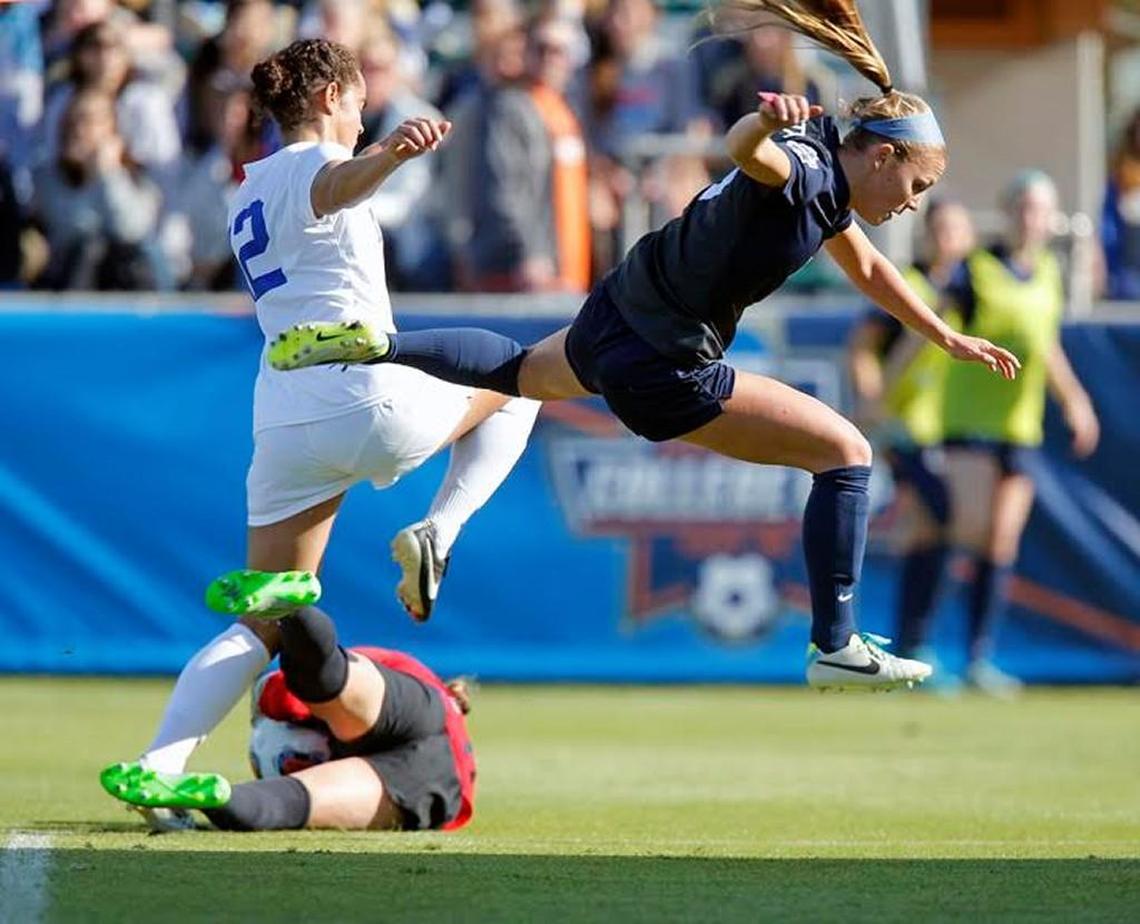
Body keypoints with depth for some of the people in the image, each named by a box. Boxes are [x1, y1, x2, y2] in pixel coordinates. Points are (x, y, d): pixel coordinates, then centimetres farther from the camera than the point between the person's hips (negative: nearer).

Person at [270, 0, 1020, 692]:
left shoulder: (831, 190, 6)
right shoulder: (802, 173, -24)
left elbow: (867, 269, 25)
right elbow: (747, 151, -49)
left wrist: (947, 338, 31)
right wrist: (765, 122, -72)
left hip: (616, 317, 10)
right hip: (663, 371, -10)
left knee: (522, 373, 40)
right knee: (846, 452, -6)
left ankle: (372, 347, 34)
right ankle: (837, 651, -3)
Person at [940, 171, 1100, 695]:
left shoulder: (1048, 273, 11)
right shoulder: (978, 268, -6)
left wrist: (1075, 401, 23)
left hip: (1021, 426, 5)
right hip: (969, 419, -5)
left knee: (1002, 544, 2)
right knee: (973, 526, -20)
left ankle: (979, 660, 4)